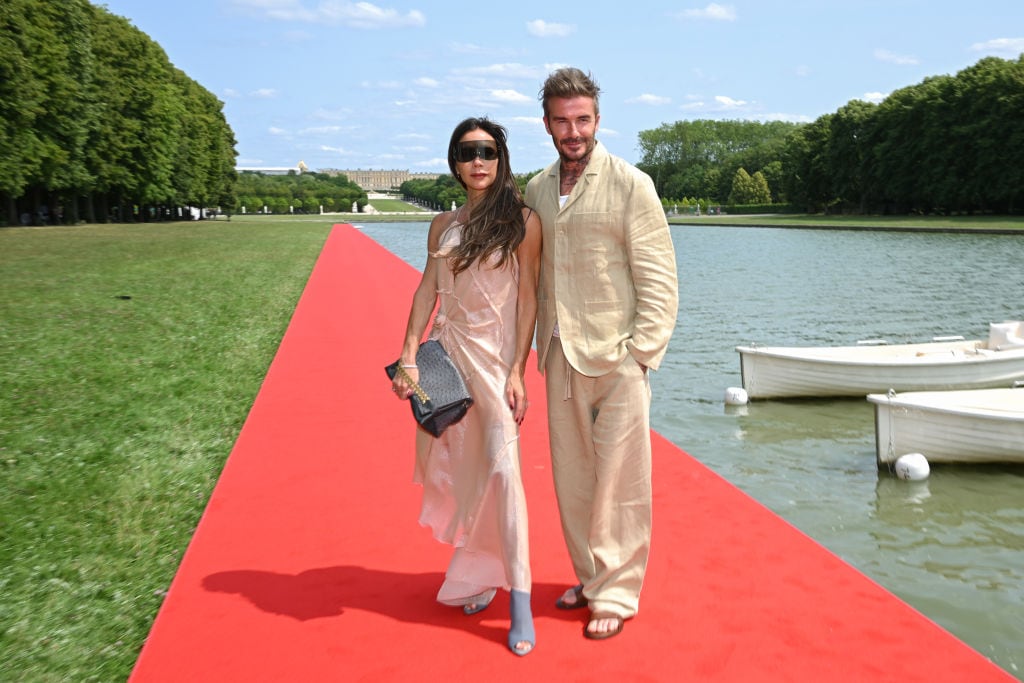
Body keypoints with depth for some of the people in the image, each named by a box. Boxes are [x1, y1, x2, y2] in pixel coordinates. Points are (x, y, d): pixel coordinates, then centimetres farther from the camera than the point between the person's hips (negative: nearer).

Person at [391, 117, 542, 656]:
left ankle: (519, 597, -4)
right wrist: (409, 357, -3)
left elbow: (527, 299, -6)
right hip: (447, 350, 5)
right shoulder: (443, 225, 10)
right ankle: (478, 575, 27)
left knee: (501, 466, -11)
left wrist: (516, 371, -12)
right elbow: (426, 292, 8)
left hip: (496, 354, -4)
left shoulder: (522, 221, -3)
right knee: (460, 468, 9)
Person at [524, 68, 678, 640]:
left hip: (616, 357, -5)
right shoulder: (538, 189, 11)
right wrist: (542, 348, 10)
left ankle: (616, 593, 15)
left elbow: (658, 278, -6)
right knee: (572, 478, 12)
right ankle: (590, 576, 29)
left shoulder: (630, 184, -5)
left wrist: (641, 352, -12)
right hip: (561, 357, 5)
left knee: (619, 482, 2)